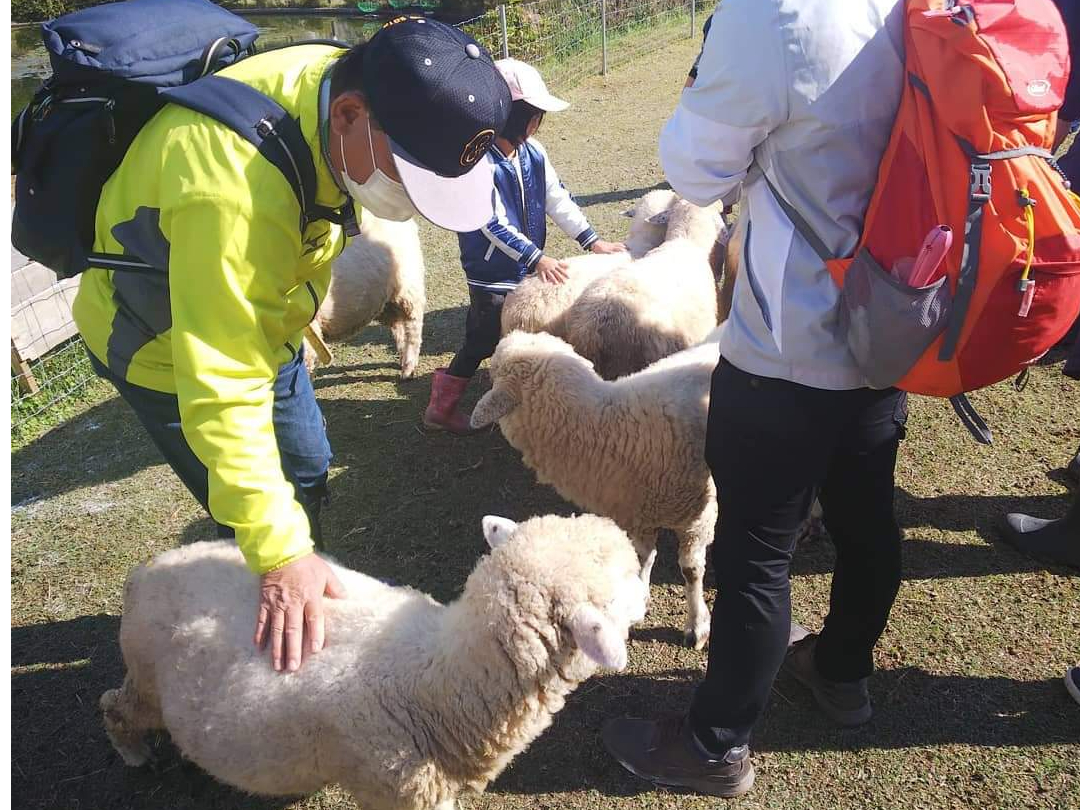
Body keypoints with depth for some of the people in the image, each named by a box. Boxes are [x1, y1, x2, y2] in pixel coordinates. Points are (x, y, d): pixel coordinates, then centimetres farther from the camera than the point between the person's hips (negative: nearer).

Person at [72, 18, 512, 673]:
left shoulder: (345, 85, -17)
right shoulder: (231, 190, -42)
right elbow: (222, 394, -39)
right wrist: (280, 552, -37)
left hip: (261, 318, 8)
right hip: (168, 348, -8)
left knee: (308, 473, 20)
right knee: (263, 520, -2)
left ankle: (310, 595, 43)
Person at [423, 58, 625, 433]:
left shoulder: (533, 152, 0)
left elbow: (557, 198, 2)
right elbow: (494, 224, -27)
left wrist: (593, 240, -4)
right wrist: (537, 258, -30)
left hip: (529, 267, 7)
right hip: (493, 272, -7)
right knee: (483, 340, 2)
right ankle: (441, 406, 18)